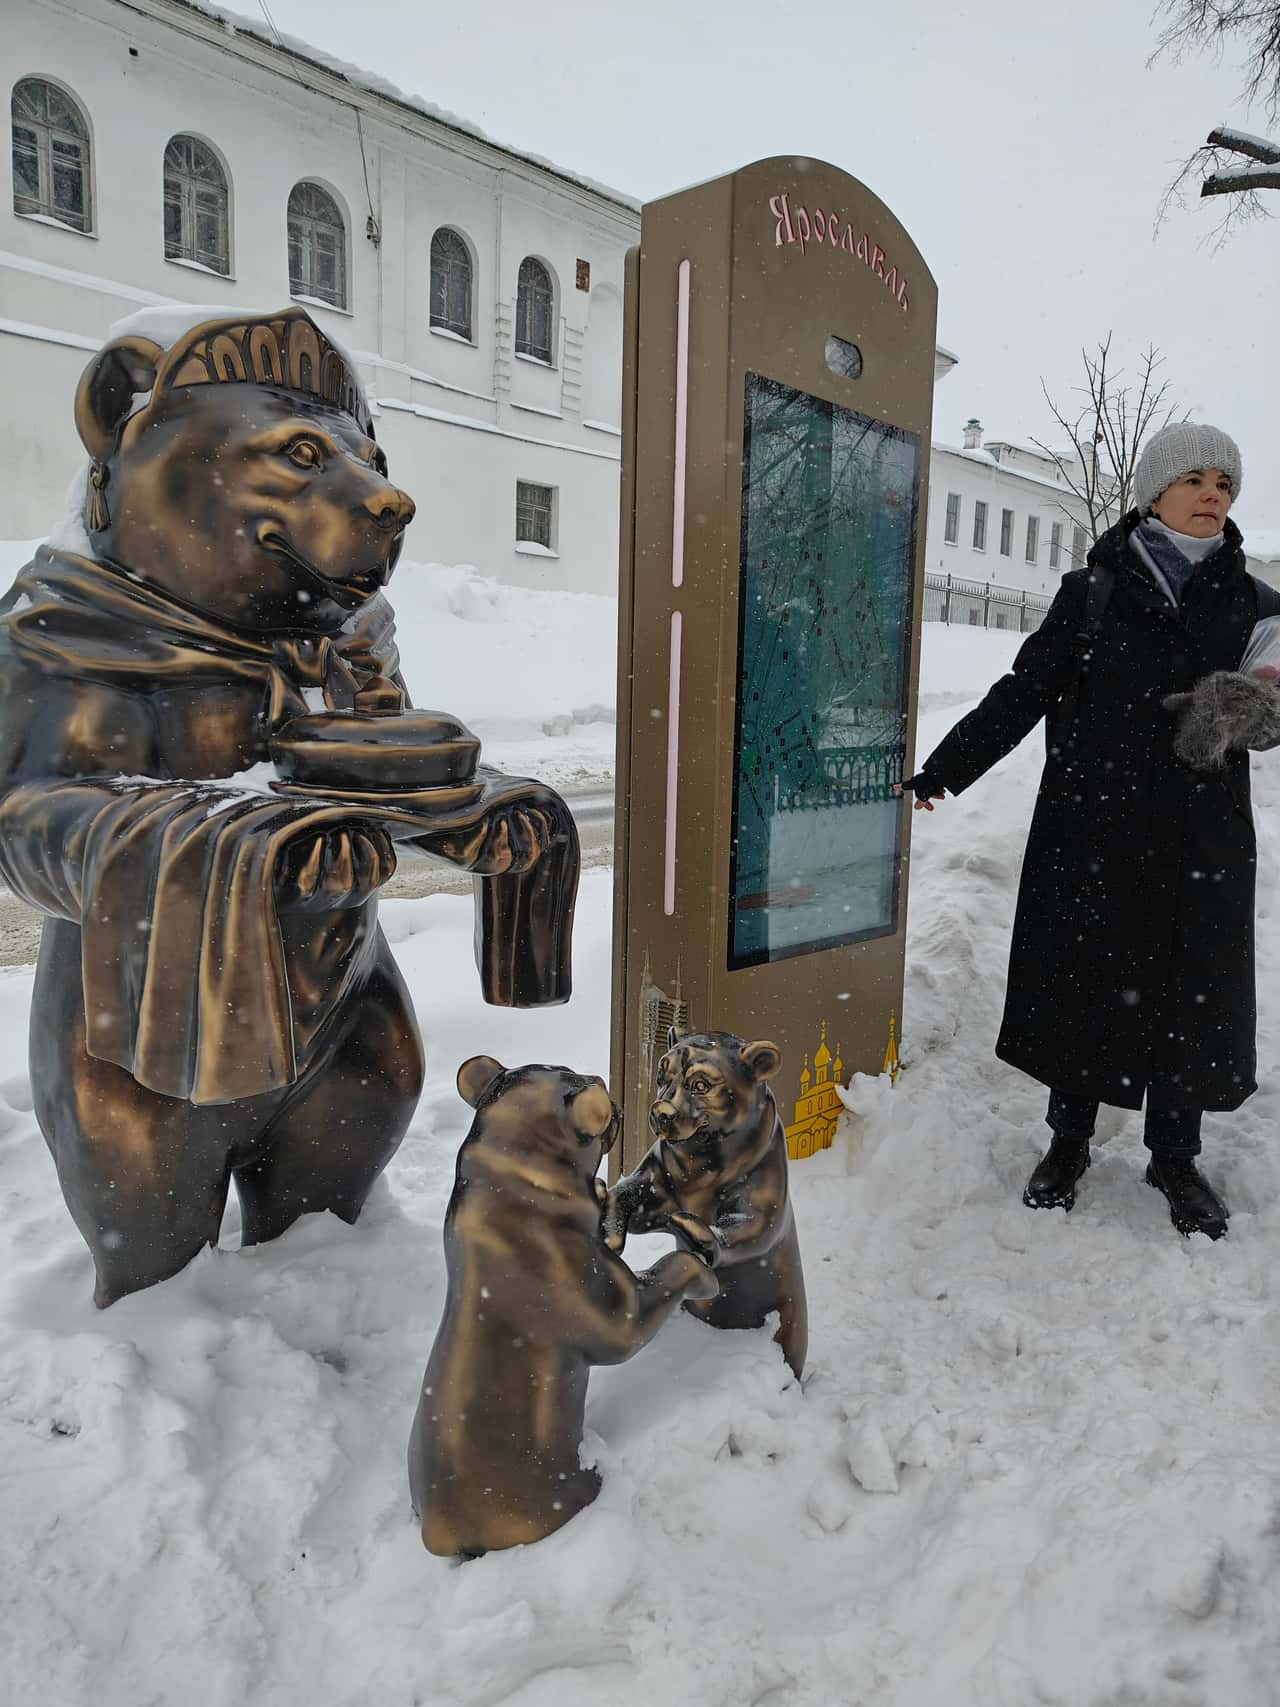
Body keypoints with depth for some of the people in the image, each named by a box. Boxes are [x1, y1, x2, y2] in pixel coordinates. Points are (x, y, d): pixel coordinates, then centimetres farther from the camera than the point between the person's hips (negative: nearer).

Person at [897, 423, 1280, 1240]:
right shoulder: (1093, 593, 2)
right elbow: (1023, 694, 1)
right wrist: (942, 770, -3)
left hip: (1201, 842, 2)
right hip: (1091, 833, -1)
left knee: (1192, 992, 7)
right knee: (1081, 981, 7)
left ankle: (1176, 1157, 26)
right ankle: (1070, 1140, 26)